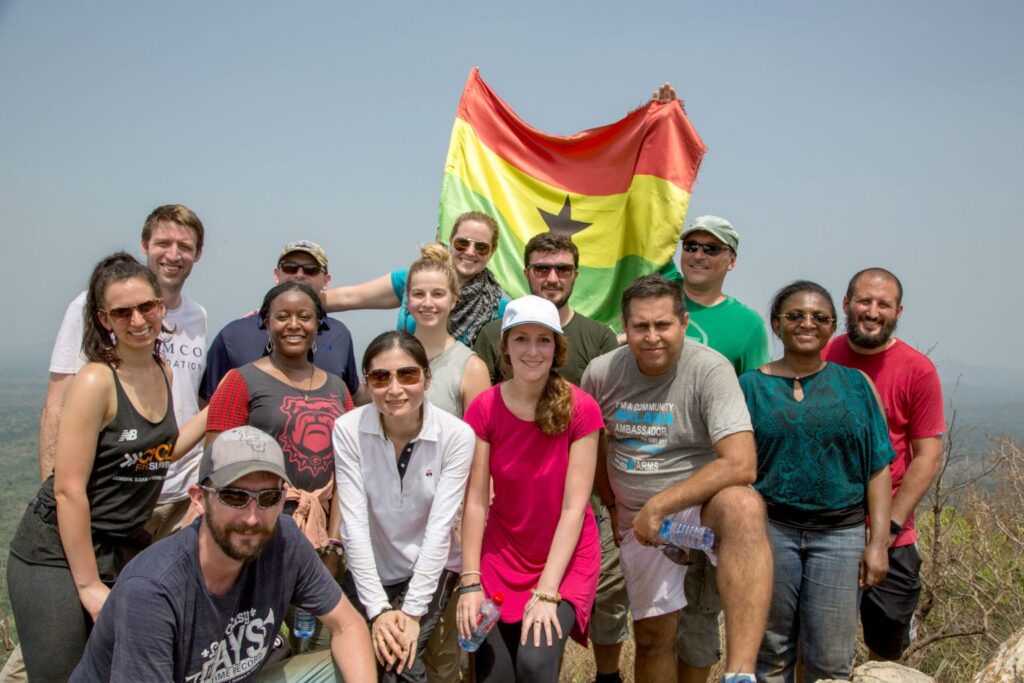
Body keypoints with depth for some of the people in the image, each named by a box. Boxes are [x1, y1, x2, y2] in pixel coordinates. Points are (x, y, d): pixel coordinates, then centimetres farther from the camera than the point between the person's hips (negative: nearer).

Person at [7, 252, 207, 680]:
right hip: (60, 555, -7)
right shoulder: (96, 381, -18)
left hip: (129, 548, 7)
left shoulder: (162, 372, 4)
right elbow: (69, 490, -18)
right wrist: (90, 586, -15)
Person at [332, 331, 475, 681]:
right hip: (367, 572, 2)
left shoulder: (457, 435, -18)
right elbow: (354, 523, -16)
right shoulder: (348, 429, -14)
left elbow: (440, 526, -17)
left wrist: (413, 611, -19)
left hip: (431, 569, -1)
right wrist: (378, 610, -19)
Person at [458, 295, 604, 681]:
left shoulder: (581, 409, -15)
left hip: (566, 558, -2)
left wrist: (546, 591, -20)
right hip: (502, 554, 2)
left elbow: (574, 506, -16)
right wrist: (470, 583, -14)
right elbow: (475, 501, -9)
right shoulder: (484, 408, -9)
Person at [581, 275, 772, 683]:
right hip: (639, 520, 4)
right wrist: (613, 506, 10)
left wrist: (658, 506, -23)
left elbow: (741, 465, -26)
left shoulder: (710, 369, -18)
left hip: (704, 501, -4)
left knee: (743, 506, -37)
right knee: (651, 637, 7)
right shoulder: (600, 373, -5)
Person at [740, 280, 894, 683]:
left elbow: (878, 468, 3)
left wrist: (878, 542, -2)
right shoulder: (750, 386, 1)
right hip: (770, 529, 0)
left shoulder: (856, 385, 5)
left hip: (840, 533, 1)